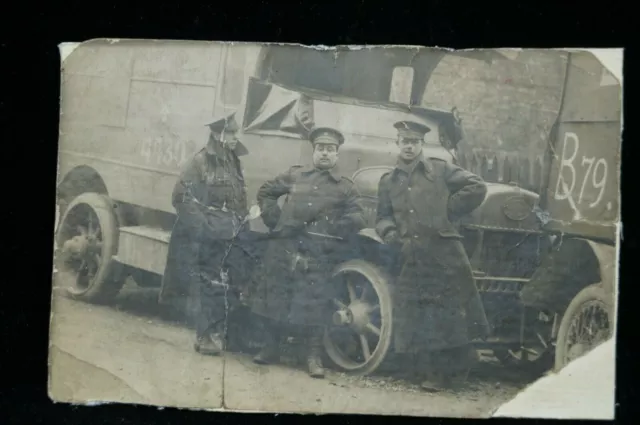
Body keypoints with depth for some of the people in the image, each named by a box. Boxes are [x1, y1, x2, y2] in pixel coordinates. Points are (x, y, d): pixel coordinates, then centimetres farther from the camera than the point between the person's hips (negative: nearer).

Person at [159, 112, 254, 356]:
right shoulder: (201, 161, -9)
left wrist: (240, 223, 11)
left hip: (231, 237, 7)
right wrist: (202, 222, -15)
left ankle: (219, 333, 22)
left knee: (228, 286, 9)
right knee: (207, 286, -1)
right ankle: (207, 336, 9)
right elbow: (180, 197, -11)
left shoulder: (234, 162, 12)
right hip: (205, 238, -7)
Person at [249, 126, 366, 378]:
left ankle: (314, 357, 7)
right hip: (283, 247, 2)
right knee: (273, 298, 7)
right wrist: (273, 219, 9)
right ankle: (271, 348, 22)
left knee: (313, 305, -4)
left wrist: (331, 230, -7)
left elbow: (357, 220, 4)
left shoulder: (345, 187, 10)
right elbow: (266, 192, 21)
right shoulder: (295, 175, 14)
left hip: (318, 254, -2)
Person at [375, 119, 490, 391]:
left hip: (444, 252, -3)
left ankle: (453, 370, 17)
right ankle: (432, 372, 16)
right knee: (418, 316, 5)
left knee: (450, 312, 2)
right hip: (412, 257, 3)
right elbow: (383, 218, 15)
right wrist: (390, 233, -5)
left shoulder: (439, 169, 6)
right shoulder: (388, 181, 16)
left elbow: (477, 187, 0)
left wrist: (450, 210, -3)